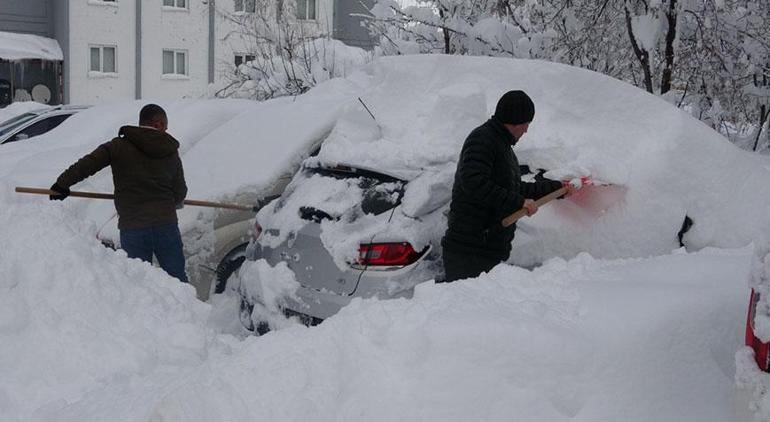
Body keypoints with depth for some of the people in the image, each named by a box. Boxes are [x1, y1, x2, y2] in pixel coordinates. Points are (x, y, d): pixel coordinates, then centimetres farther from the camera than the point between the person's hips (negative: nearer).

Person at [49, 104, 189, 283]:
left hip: (132, 226, -1)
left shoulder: (119, 146, 2)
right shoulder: (171, 153, 8)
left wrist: (61, 185, 7)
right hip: (166, 224, 1)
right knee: (177, 278, 8)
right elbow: (180, 193, 11)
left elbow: (84, 166, -4)